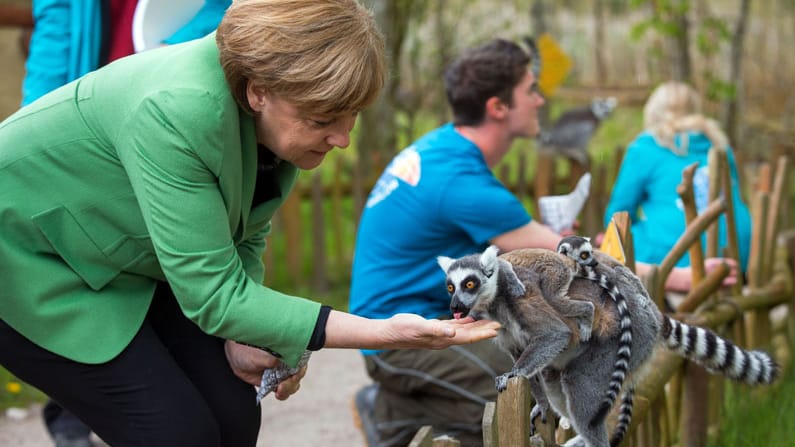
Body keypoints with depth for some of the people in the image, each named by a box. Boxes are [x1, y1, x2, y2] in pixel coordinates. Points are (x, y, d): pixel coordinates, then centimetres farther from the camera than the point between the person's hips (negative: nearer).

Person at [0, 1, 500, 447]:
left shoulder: (284, 116, -14)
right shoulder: (180, 110, -37)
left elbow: (242, 242, 3)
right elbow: (211, 292, -34)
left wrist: (243, 334, -16)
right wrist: (385, 333, -37)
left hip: (130, 265, 7)